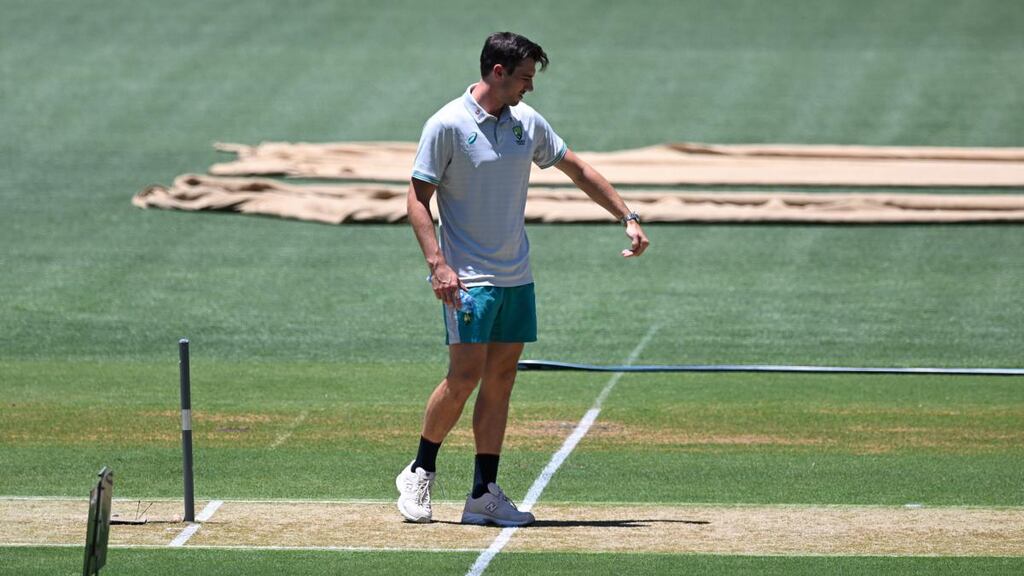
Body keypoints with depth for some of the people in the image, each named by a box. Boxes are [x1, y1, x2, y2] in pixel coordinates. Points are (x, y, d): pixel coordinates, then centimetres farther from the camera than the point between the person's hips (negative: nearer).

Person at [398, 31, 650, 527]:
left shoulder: (527, 123, 7)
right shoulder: (447, 125, -10)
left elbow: (578, 171, 19)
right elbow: (418, 198, -10)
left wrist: (628, 217, 15)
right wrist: (437, 263, -20)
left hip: (516, 277, 6)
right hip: (469, 279, -6)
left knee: (500, 380, 4)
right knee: (466, 374, -12)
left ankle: (484, 493, 7)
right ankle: (419, 472, 6)